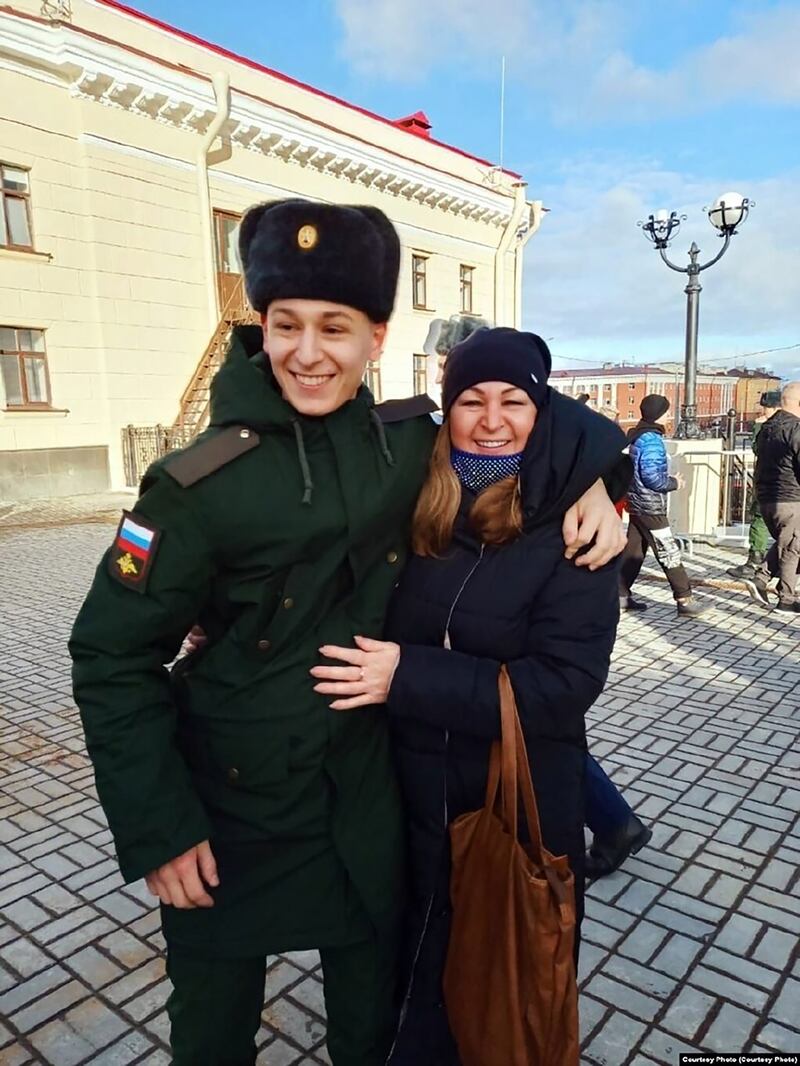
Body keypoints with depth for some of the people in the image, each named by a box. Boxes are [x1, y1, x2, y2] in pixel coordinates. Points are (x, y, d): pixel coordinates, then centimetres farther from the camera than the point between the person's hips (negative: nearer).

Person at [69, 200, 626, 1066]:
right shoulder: (199, 484, -18)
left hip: (366, 793, 3)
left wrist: (586, 481, -9)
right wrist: (157, 826, -13)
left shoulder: (410, 442, -7)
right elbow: (113, 658, -12)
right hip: (231, 801, -2)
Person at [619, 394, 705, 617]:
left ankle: (621, 595, 17)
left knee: (633, 550, 12)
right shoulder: (651, 439, -18)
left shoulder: (638, 436, 12)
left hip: (637, 504, 10)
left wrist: (669, 479, 13)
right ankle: (685, 600, 1)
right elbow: (651, 476, -24)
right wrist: (674, 483, -9)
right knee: (669, 553, -4)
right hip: (650, 506, -10)